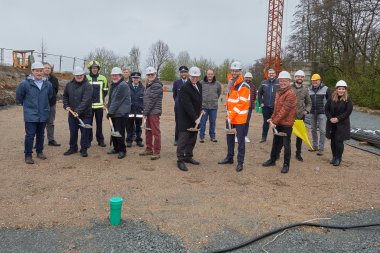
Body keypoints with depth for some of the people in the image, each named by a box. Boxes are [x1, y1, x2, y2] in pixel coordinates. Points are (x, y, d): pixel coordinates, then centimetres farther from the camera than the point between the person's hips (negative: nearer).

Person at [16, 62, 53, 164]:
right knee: (30, 135, -3)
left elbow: (50, 96, 18)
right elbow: (19, 96, 1)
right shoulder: (25, 84, -11)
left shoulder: (47, 84, 0)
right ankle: (28, 155, 7)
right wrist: (26, 105, 11)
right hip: (30, 115, -4)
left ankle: (39, 152, 29)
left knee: (40, 134, 15)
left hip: (43, 114, 4)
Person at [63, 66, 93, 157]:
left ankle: (84, 149, 16)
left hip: (85, 114, -5)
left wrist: (78, 111, -28)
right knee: (73, 132, 14)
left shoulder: (88, 86, -13)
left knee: (85, 133, 3)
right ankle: (73, 148, 29)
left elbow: (85, 101, -21)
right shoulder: (69, 85, 6)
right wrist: (66, 105, 5)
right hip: (72, 114, 5)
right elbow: (65, 96, 21)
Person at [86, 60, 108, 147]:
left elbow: (105, 90, 12)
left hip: (99, 105, 1)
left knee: (99, 123, 8)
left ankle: (100, 140, 17)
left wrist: (101, 98, 4)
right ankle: (88, 140, 16)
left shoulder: (103, 78, 2)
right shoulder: (86, 78, -1)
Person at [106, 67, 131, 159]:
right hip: (114, 113, 9)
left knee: (120, 132, -6)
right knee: (114, 131, 14)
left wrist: (110, 111, -17)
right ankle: (116, 148, 26)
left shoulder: (123, 86, -16)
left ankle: (122, 150, 4)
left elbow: (117, 101, -19)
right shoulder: (113, 85, 16)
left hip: (121, 113, -9)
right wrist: (109, 107, 15)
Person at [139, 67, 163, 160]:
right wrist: (145, 112, 9)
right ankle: (149, 149, 27)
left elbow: (152, 100, -18)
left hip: (154, 112, -9)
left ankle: (156, 152, 3)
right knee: (148, 131, 16)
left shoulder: (157, 85, -13)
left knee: (155, 132, -4)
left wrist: (145, 112, -15)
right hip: (148, 112, 9)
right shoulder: (148, 85, 16)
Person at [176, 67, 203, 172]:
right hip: (185, 118, -8)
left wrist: (200, 110, 12)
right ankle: (180, 160, 1)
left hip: (195, 117, 8)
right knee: (183, 138, -5)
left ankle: (188, 156, 26)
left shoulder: (199, 85, 8)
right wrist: (195, 118, -23)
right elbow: (187, 105, -23)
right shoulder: (185, 88, -19)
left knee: (193, 138, 13)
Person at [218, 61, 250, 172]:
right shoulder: (230, 84, 12)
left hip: (239, 118, -8)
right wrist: (228, 114, 8)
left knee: (240, 140, -2)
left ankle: (240, 162, 5)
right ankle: (229, 158, 31)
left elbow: (242, 103, -18)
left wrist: (232, 115, -20)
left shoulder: (244, 86, -13)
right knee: (230, 138, 17)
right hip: (230, 117, 8)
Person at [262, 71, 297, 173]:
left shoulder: (291, 94, -17)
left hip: (286, 123, -8)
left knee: (286, 144, 0)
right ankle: (272, 160, 32)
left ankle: (286, 164, 11)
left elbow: (284, 110, -22)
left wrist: (274, 121, -22)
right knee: (276, 142, 18)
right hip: (278, 122, 8)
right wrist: (272, 119, 5)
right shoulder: (278, 92, 11)